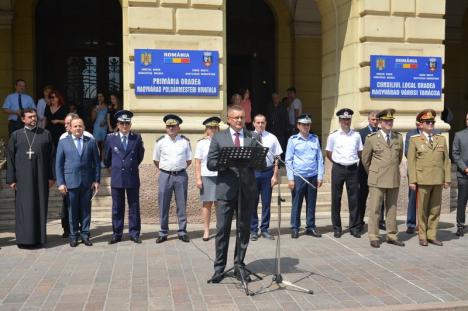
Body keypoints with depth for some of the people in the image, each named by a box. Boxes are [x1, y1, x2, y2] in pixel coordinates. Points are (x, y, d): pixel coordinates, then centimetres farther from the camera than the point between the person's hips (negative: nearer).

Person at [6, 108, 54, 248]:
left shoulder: (45, 134, 6)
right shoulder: (16, 135, 4)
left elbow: (50, 157, 5)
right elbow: (10, 158, 4)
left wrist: (50, 177, 1)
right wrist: (11, 179, -2)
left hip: (40, 177, 1)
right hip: (23, 178, -1)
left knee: (40, 207, 5)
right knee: (24, 208, 1)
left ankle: (39, 236, 15)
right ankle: (24, 238, 8)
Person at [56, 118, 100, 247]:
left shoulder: (91, 142, 8)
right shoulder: (63, 142, 6)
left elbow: (96, 163, 8)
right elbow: (58, 164, 3)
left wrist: (96, 180, 1)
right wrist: (60, 183, -4)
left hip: (87, 182, 1)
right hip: (71, 182, -1)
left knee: (86, 210, 6)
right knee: (72, 210, 4)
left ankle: (85, 235, 16)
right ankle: (73, 236, 14)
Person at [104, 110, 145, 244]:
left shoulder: (137, 138, 1)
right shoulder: (111, 138, 2)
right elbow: (107, 158, 15)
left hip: (133, 178, 0)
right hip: (116, 178, 0)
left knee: (134, 207, 6)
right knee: (117, 208, 7)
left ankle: (134, 234, 14)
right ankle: (117, 234, 15)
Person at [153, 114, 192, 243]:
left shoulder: (185, 141, 3)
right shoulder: (160, 141, 2)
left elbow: (189, 160, 10)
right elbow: (156, 160, 11)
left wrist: (180, 169, 7)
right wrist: (164, 170, 8)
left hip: (181, 176, 0)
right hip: (165, 175, 0)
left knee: (182, 205, 5)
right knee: (163, 206, 4)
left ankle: (182, 232, 15)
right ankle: (163, 233, 14)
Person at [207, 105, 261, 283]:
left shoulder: (253, 138, 10)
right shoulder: (219, 138, 6)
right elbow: (210, 163, 1)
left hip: (247, 190, 2)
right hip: (226, 189, -2)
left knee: (244, 229, 8)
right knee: (222, 229, 0)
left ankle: (239, 266, 20)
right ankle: (219, 268, 9)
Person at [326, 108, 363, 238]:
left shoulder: (356, 135, 4)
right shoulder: (333, 136, 0)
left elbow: (360, 153, 13)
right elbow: (329, 154, 8)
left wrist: (352, 163, 8)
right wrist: (338, 163, 6)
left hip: (352, 169, 1)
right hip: (338, 169, -1)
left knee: (354, 199, 4)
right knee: (336, 199, 4)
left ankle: (355, 227, 14)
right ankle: (337, 228, 15)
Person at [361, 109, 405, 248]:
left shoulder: (399, 138, 7)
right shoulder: (372, 138, -2)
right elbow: (365, 159, 8)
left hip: (394, 179, 3)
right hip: (377, 180, -3)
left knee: (392, 209, 9)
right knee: (375, 209, -1)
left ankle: (392, 236, 18)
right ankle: (374, 237, 6)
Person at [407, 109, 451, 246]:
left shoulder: (441, 139, 11)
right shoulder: (414, 140, 2)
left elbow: (446, 160, 10)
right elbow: (411, 161, -1)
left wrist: (447, 179, 4)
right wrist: (412, 180, -7)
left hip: (438, 180, 3)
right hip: (422, 181, -3)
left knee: (435, 209, 7)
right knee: (422, 209, 3)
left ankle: (432, 235, 17)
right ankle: (422, 236, 13)